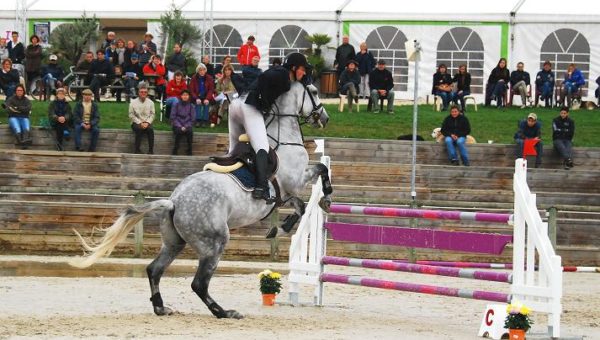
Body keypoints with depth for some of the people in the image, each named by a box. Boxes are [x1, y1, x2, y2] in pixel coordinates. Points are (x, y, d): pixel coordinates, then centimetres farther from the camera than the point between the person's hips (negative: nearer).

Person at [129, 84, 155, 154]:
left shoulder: (150, 102, 5)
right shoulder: (133, 102, 0)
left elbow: (152, 114, 4)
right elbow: (131, 115, -3)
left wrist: (147, 122, -14)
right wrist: (140, 123, -13)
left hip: (147, 123, 1)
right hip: (136, 123, -1)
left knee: (150, 129, -32)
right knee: (139, 129, -36)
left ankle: (151, 150, -29)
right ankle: (137, 149, -28)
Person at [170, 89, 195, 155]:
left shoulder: (191, 106, 6)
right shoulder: (176, 105, 4)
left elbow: (192, 119, 4)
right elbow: (173, 117, 0)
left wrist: (185, 127, -11)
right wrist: (180, 126, -12)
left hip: (187, 125, 1)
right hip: (177, 125, -1)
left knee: (190, 131, -32)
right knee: (179, 131, -34)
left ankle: (189, 151, -25)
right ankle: (175, 151, -28)